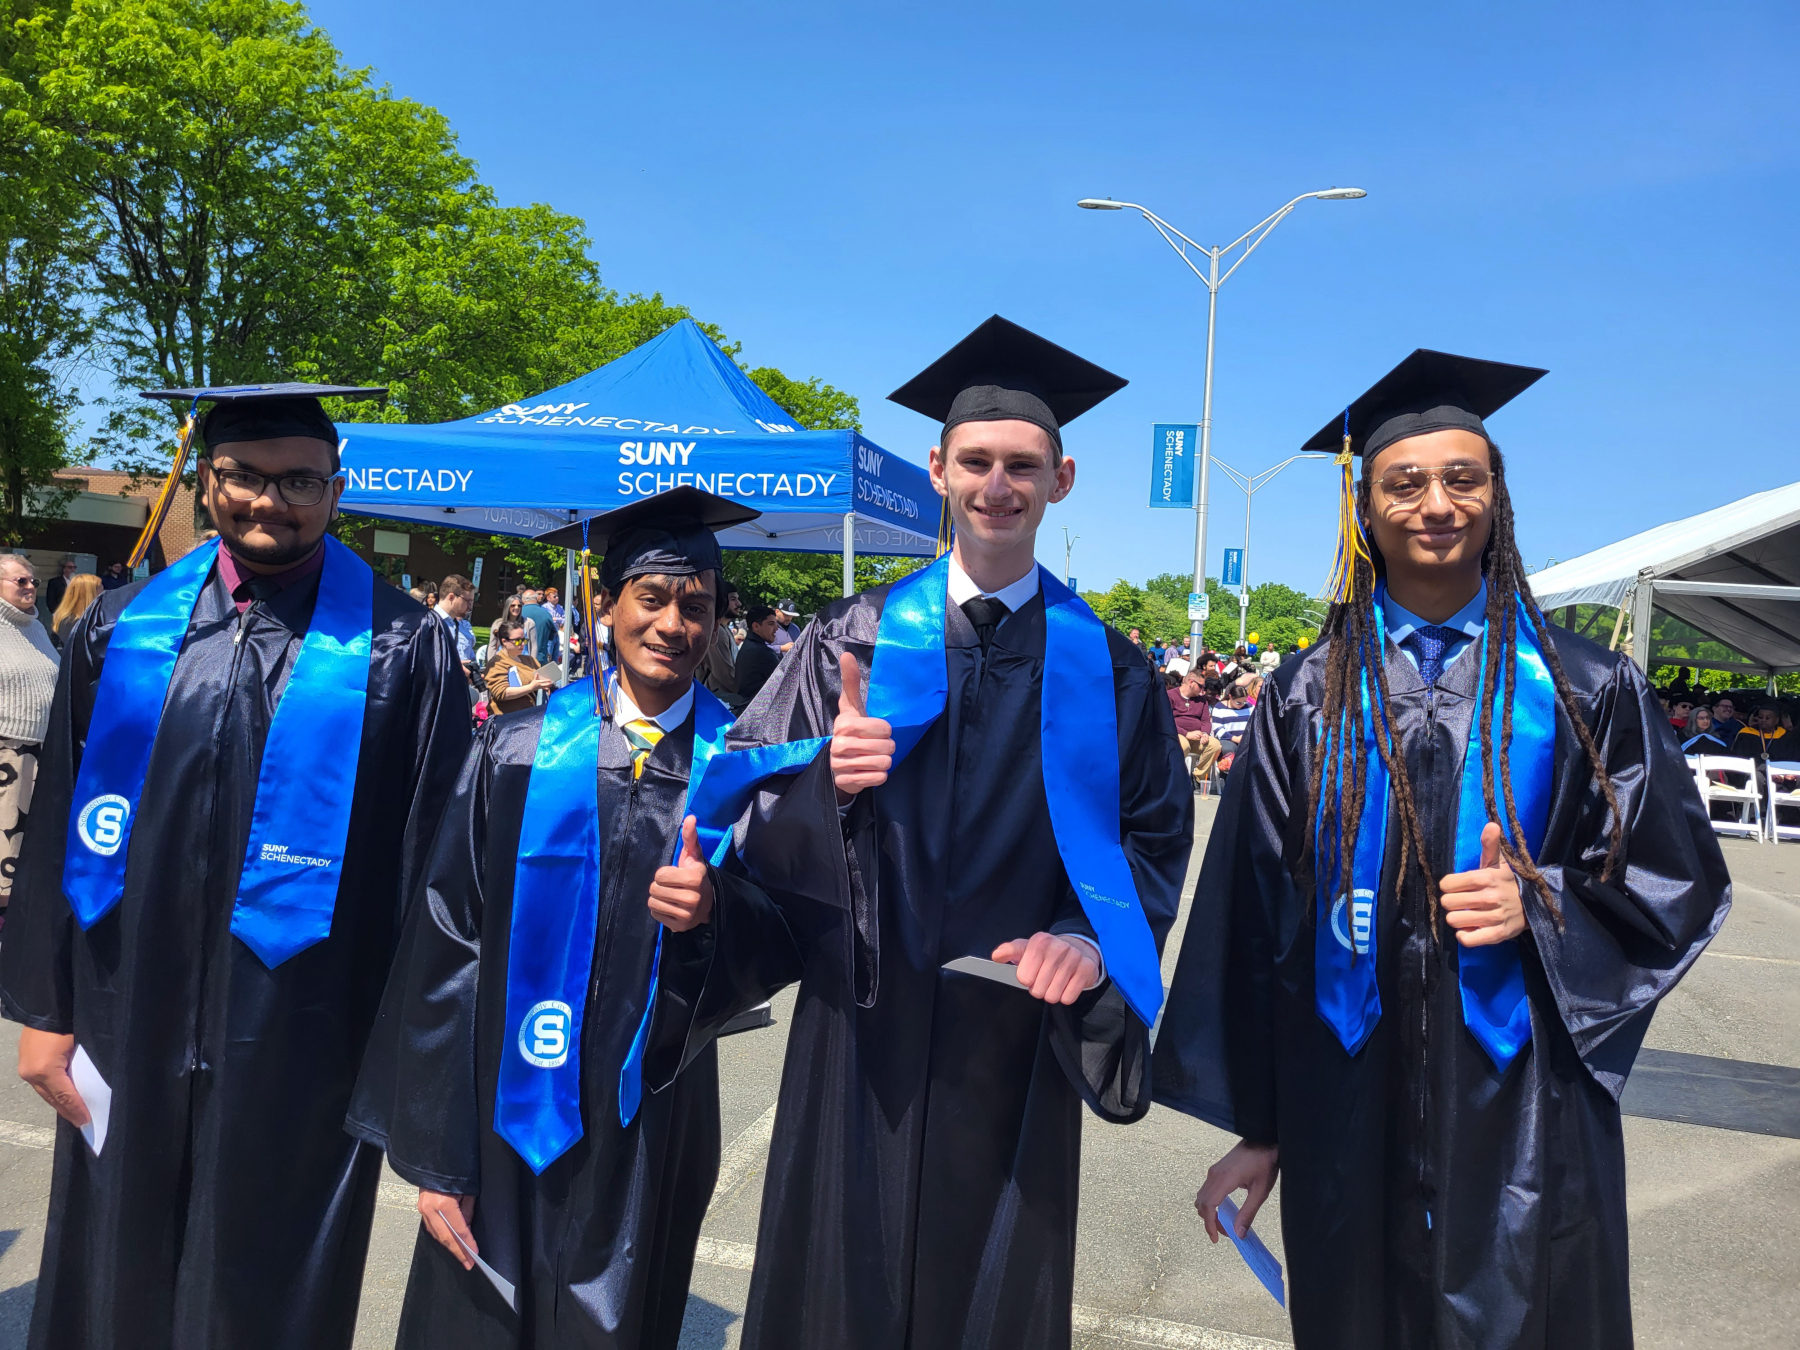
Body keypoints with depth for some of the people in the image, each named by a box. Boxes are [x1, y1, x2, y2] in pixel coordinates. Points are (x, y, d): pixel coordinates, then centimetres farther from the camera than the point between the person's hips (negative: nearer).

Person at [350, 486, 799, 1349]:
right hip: (508, 1117, 0)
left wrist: (715, 913, -23)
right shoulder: (517, 752, -3)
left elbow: (784, 942, -1)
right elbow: (444, 945, -4)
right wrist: (433, 1155, -6)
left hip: (650, 1136, 0)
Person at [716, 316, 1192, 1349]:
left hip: (1016, 1040, 0)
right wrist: (827, 776, -20)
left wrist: (1092, 936, -15)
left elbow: (1156, 838, 3)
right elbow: (746, 785, 0)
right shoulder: (856, 637, 2)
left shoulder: (1108, 669, 1)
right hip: (860, 1031, 1)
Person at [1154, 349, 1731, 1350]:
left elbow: (1680, 879, 6)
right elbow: (1253, 918, 1)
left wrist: (1540, 903, -15)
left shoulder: (1587, 692, 1)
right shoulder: (1309, 698, 2)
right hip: (1348, 1113, 1)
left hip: (1526, 1121, 0)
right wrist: (1254, 1125, 1)